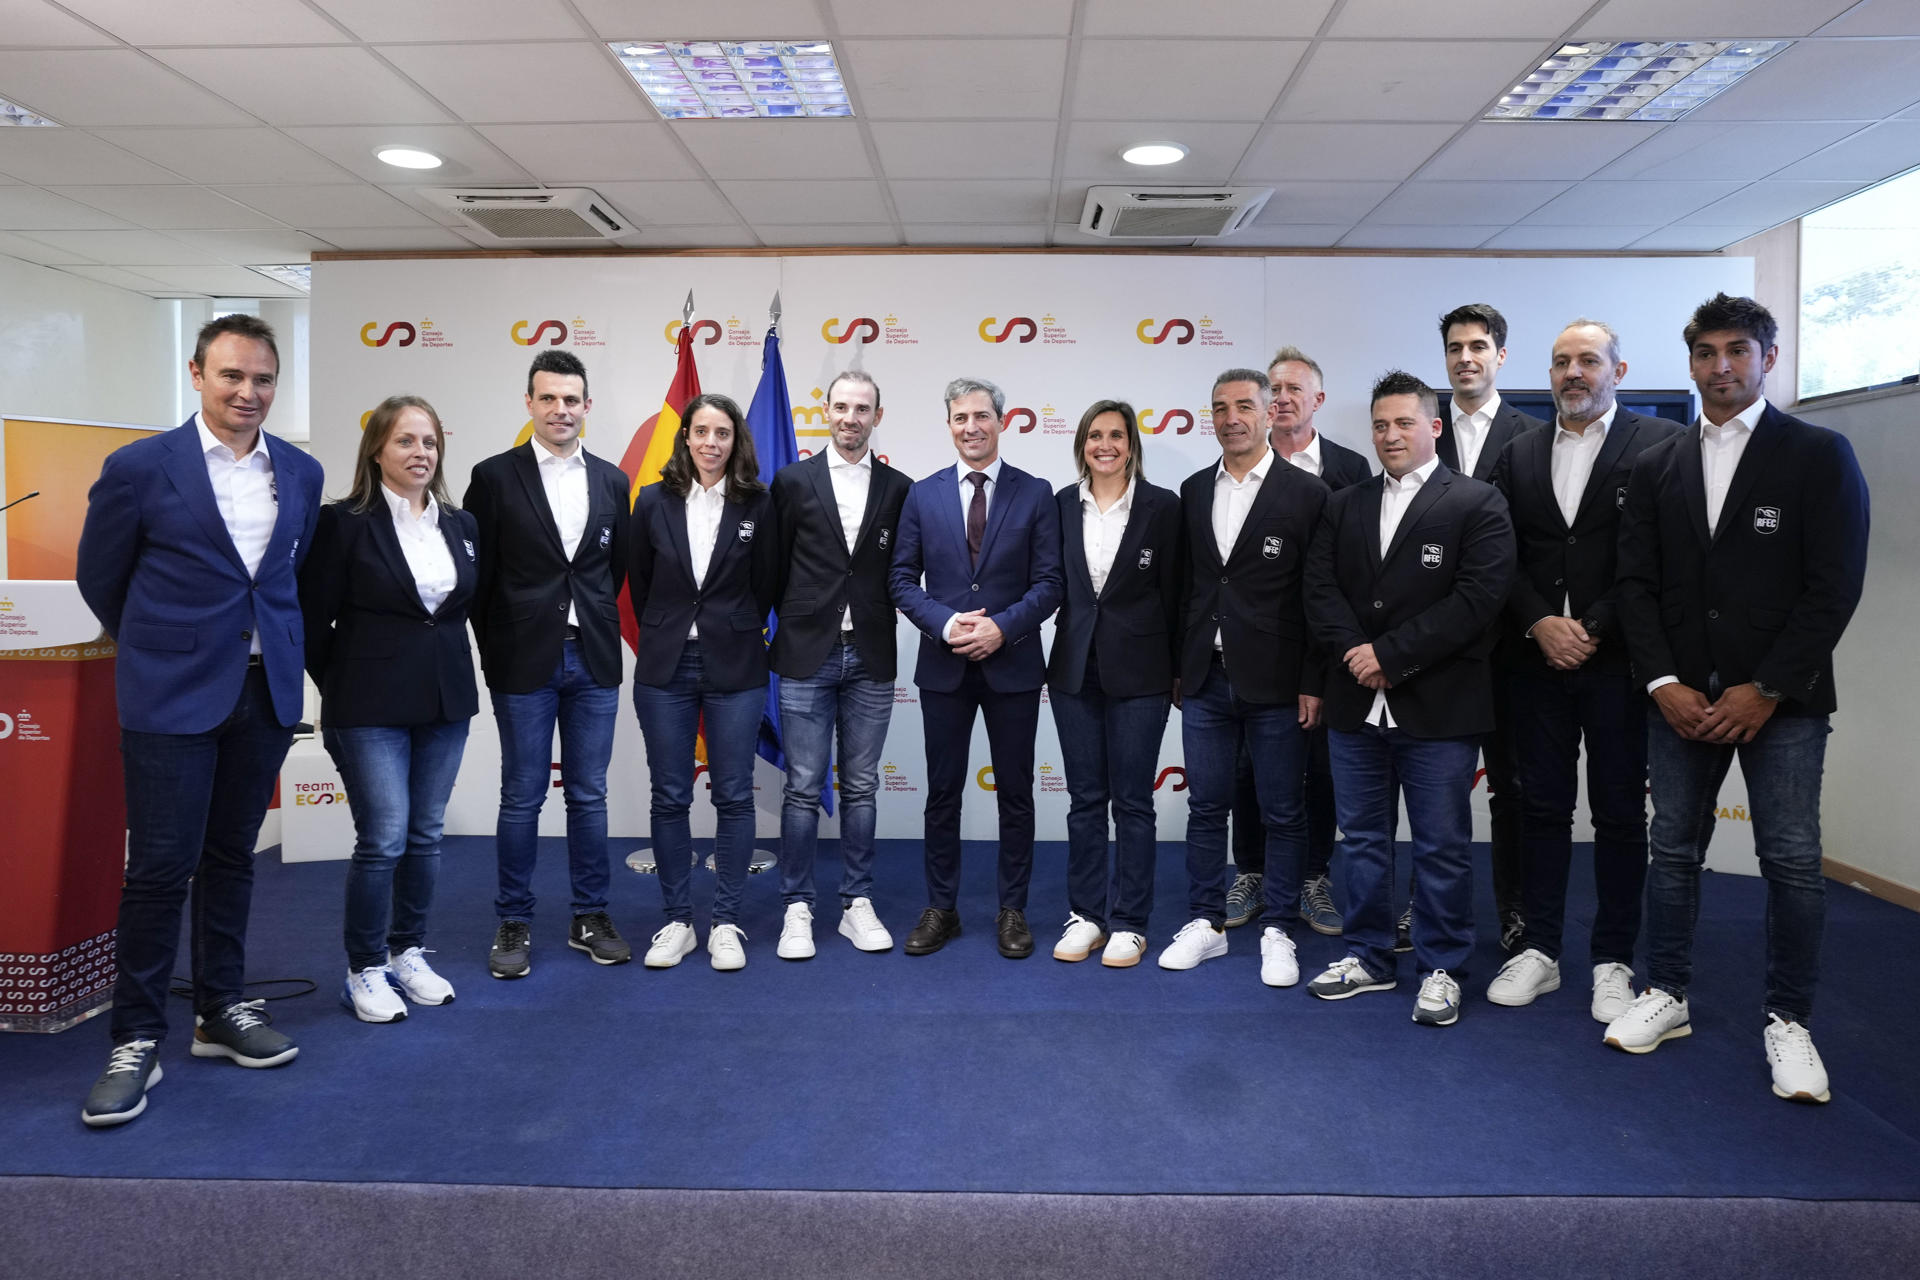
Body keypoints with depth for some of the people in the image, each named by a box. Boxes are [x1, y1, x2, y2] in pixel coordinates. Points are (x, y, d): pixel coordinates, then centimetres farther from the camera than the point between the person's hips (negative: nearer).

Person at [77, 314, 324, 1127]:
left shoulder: (301, 473, 6)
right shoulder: (139, 467, -5)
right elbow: (99, 577, 6)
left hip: (266, 692, 4)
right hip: (173, 695, -4)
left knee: (232, 857, 13)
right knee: (161, 865, -2)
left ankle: (221, 1012, 25)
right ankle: (136, 1040, 11)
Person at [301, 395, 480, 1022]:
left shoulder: (461, 525, 8)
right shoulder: (344, 522, -7)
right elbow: (314, 618, -4)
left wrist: (449, 674, 11)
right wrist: (341, 688, 4)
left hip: (445, 701, 5)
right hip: (370, 707, -5)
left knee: (425, 835, 11)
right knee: (384, 837, -5)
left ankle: (408, 953, 26)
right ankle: (365, 971, 12)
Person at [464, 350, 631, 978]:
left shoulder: (612, 480, 8)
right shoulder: (495, 476, -2)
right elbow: (478, 574, -1)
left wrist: (600, 631, 7)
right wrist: (494, 653, -1)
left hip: (593, 661, 3)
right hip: (524, 661, -3)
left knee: (589, 795, 10)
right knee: (522, 797, 5)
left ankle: (590, 917, 22)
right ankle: (514, 923, 18)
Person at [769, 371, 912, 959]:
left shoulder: (899, 489, 6)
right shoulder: (793, 481, 3)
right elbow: (777, 563, 6)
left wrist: (878, 620, 2)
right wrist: (796, 622, 6)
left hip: (871, 659, 2)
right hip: (808, 656, -1)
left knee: (861, 788, 9)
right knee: (803, 788, 2)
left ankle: (857, 904, 19)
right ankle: (798, 909, 12)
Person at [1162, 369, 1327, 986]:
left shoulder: (1306, 493, -4)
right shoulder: (1194, 490, 9)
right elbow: (1186, 584, 11)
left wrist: (1313, 683, -9)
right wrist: (1178, 669, 9)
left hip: (1275, 683, -4)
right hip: (1206, 680, 4)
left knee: (1283, 814, 7)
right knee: (1205, 806, 11)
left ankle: (1277, 931, 21)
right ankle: (1206, 923, 24)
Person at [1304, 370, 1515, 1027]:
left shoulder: (1478, 504, -3)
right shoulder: (1344, 506, 12)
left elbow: (1476, 599, -13)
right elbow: (1321, 589, 5)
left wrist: (1389, 654, -16)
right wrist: (1356, 652, -12)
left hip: (1438, 705, -4)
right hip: (1357, 703, 5)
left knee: (1442, 846, 5)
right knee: (1363, 839, 14)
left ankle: (1440, 968, 20)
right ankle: (1368, 957, 27)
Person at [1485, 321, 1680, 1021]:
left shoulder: (1657, 445, -1)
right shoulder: (1518, 454, 11)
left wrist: (1593, 629, -13)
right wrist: (1540, 624, -9)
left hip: (1616, 660, -3)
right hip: (1537, 659, 3)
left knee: (1620, 815, 5)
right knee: (1542, 807, 9)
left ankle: (1612, 962, 17)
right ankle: (1539, 951, 19)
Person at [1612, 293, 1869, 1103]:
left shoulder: (1819, 455, -1)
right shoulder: (1657, 467, 10)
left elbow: (1835, 586, -7)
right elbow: (1637, 583, 6)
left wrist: (1767, 690, -12)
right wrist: (1664, 683, -5)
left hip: (1781, 699, -3)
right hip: (1682, 696, 3)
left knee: (1792, 862, 0)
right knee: (1673, 850, 9)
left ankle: (1787, 1021, 16)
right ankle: (1667, 996, 23)